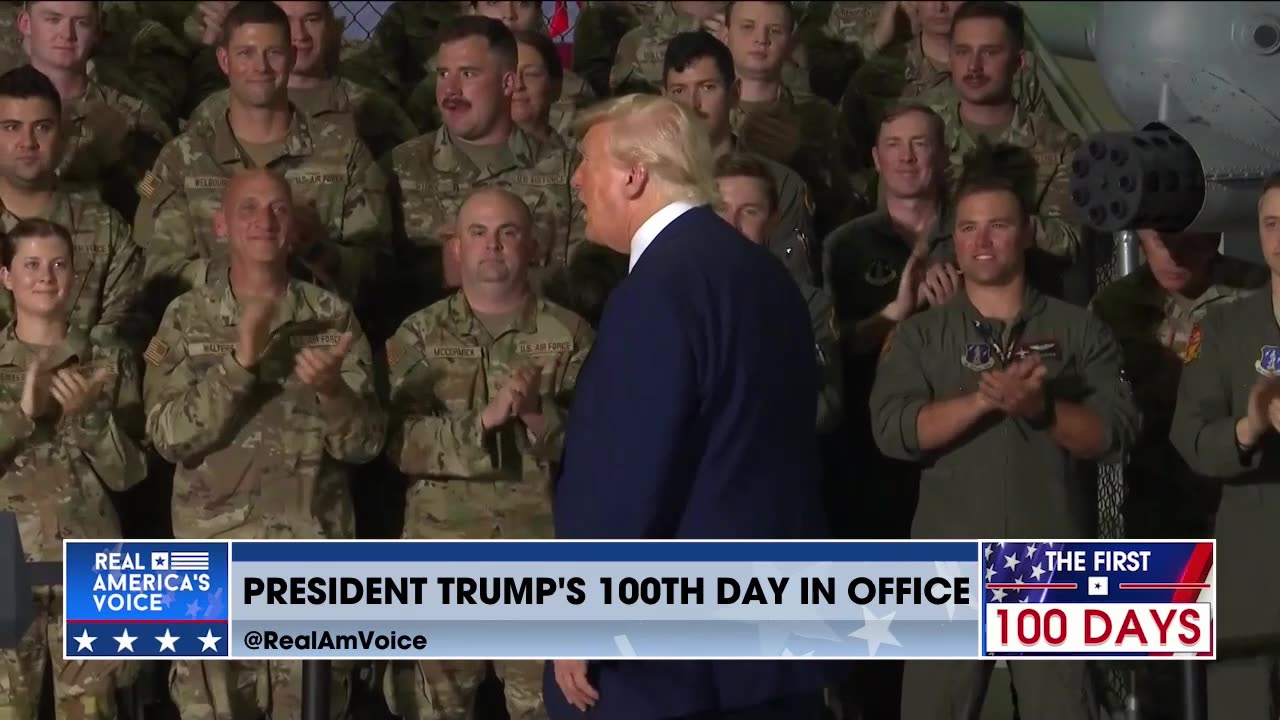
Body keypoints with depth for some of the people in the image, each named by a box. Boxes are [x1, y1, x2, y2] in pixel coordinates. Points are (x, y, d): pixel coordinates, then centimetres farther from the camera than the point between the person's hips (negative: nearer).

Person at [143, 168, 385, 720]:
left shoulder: (332, 317, 3)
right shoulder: (186, 319, 2)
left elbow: (366, 442, -2)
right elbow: (170, 436, -10)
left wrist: (330, 390, -22)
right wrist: (241, 361, -21)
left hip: (313, 550, 0)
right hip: (213, 551, 0)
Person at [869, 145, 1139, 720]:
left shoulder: (1079, 331, 9)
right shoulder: (920, 336, 10)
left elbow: (1114, 435, 0)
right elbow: (893, 430, -6)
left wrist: (1041, 407, -16)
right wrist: (986, 398, -17)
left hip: (1053, 566, 0)